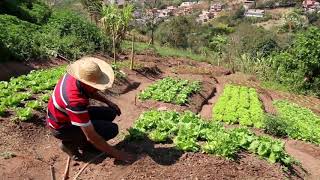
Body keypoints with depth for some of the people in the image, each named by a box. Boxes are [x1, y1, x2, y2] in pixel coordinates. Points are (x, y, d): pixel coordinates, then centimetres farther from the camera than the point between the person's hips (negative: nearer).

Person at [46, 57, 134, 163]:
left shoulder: (76, 76, -16)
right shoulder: (75, 101, -39)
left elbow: (89, 92, 10)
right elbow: (91, 137, -33)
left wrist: (108, 102, 1)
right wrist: (116, 154, -24)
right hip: (61, 127, -8)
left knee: (111, 113, 0)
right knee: (112, 129, -18)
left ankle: (83, 141, 9)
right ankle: (69, 143, -3)